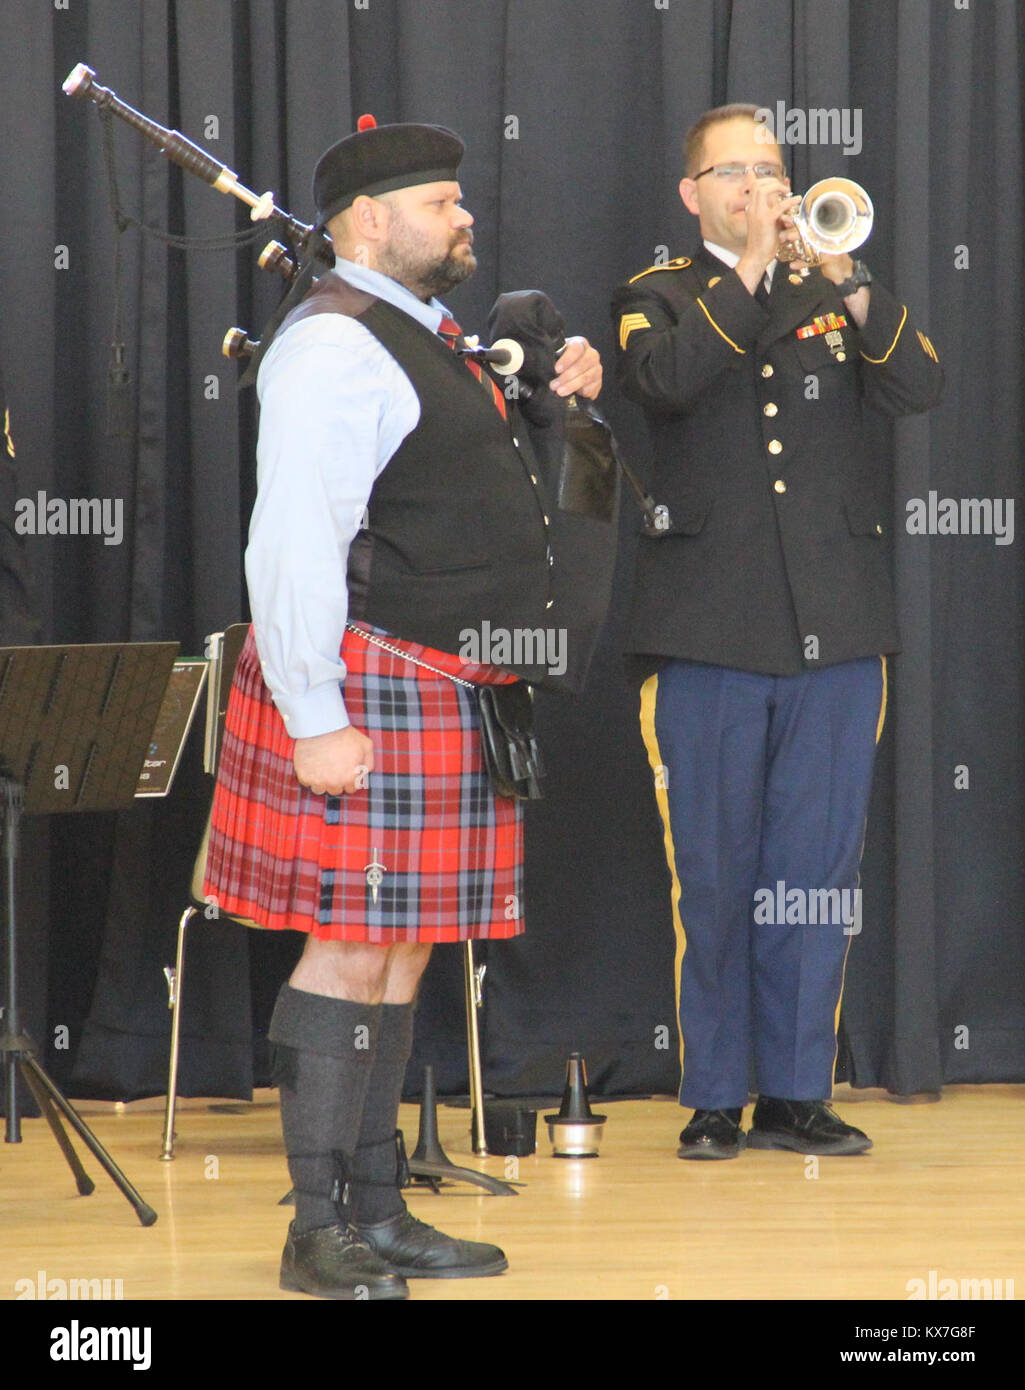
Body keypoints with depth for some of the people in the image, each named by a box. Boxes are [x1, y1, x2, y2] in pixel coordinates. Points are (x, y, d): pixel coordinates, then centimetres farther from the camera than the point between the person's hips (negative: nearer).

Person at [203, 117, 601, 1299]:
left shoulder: (424, 338, 17)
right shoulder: (334, 348, -14)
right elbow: (293, 544, -20)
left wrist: (545, 403, 14)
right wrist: (315, 720, -24)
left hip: (444, 696, 10)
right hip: (368, 696, -10)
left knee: (402, 955, 12)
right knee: (352, 949, -6)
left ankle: (378, 1213, 18)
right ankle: (320, 1234, 0)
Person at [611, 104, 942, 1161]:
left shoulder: (836, 298, 14)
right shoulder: (658, 298, 7)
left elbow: (919, 389, -2)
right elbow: (663, 378, -15)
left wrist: (848, 283, -14)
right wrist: (750, 270, -15)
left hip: (835, 633, 2)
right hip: (709, 632, -2)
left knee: (817, 873, 4)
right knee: (714, 875, 2)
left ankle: (796, 1092, 13)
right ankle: (713, 1099, 11)